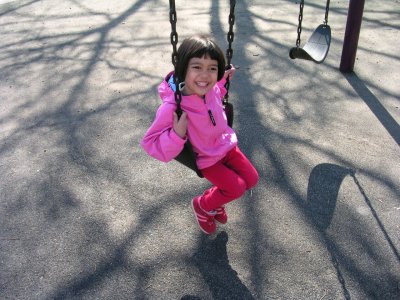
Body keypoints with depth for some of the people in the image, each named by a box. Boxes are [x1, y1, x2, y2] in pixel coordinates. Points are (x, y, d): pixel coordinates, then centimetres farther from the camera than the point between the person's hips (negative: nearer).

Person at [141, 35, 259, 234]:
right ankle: (202, 206, 22)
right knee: (236, 188, -9)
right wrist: (177, 135, -45)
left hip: (226, 145, 7)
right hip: (206, 159, -6)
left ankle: (215, 200, 36)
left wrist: (224, 81, -2)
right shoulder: (172, 107, -37)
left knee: (251, 179, 10)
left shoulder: (211, 89, -17)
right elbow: (150, 143, -30)